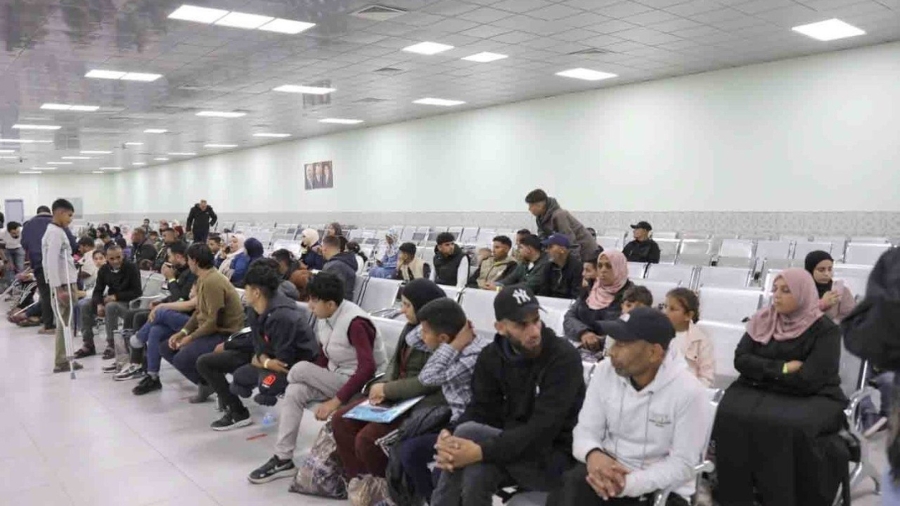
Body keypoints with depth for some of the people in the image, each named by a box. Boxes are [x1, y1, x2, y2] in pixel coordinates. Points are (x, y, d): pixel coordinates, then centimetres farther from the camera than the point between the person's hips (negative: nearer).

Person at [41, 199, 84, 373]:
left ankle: (64, 358, 17)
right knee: (64, 324, -5)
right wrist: (58, 289, -22)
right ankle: (61, 362, 0)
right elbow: (51, 263, -21)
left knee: (66, 323, 12)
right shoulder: (55, 233, -14)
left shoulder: (58, 231, 15)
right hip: (62, 285, -9)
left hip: (67, 283, 9)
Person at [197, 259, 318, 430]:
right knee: (205, 362, 5)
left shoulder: (282, 316, -31)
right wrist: (262, 357, -17)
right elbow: (257, 340, 3)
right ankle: (236, 411, 3)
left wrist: (262, 362, -13)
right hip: (267, 356, 9)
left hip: (294, 365, -9)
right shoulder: (254, 309, -6)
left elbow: (284, 362, -28)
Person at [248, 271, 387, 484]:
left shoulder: (355, 323, -25)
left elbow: (367, 369, -30)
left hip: (360, 385, -7)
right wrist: (315, 382, -4)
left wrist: (336, 401, -30)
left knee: (299, 369, -19)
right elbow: (323, 359, 10)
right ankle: (283, 459, -9)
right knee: (294, 392, -17)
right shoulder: (324, 319, 1)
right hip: (336, 378, 8)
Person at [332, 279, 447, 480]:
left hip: (422, 405, -10)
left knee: (367, 439, -21)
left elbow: (428, 381, -23)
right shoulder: (411, 328, 10)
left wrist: (386, 389, -14)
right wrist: (383, 386, -6)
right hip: (396, 397, 10)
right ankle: (357, 479, 9)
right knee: (341, 419, 0)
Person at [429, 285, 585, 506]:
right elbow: (480, 411, -5)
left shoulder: (564, 358, -18)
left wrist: (482, 452, -35)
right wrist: (450, 442, -27)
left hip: (553, 456, -4)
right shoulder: (491, 356, 0)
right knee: (475, 475, -31)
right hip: (511, 445, 5)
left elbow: (542, 430, -25)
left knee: (467, 433, -26)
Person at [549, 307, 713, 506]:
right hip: (608, 472, 2)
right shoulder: (605, 371, -4)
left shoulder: (689, 393, -16)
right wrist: (592, 454, -24)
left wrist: (627, 484, -26)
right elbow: (586, 429, 0)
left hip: (662, 489, -2)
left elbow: (682, 465, -13)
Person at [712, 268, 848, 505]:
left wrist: (764, 371, -4)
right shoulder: (763, 320, 9)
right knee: (731, 416, -27)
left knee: (787, 426, -36)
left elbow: (808, 380, -15)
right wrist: (782, 369, -11)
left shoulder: (825, 330, -5)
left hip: (812, 399, -3)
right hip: (760, 391, 4)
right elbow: (741, 360, 1)